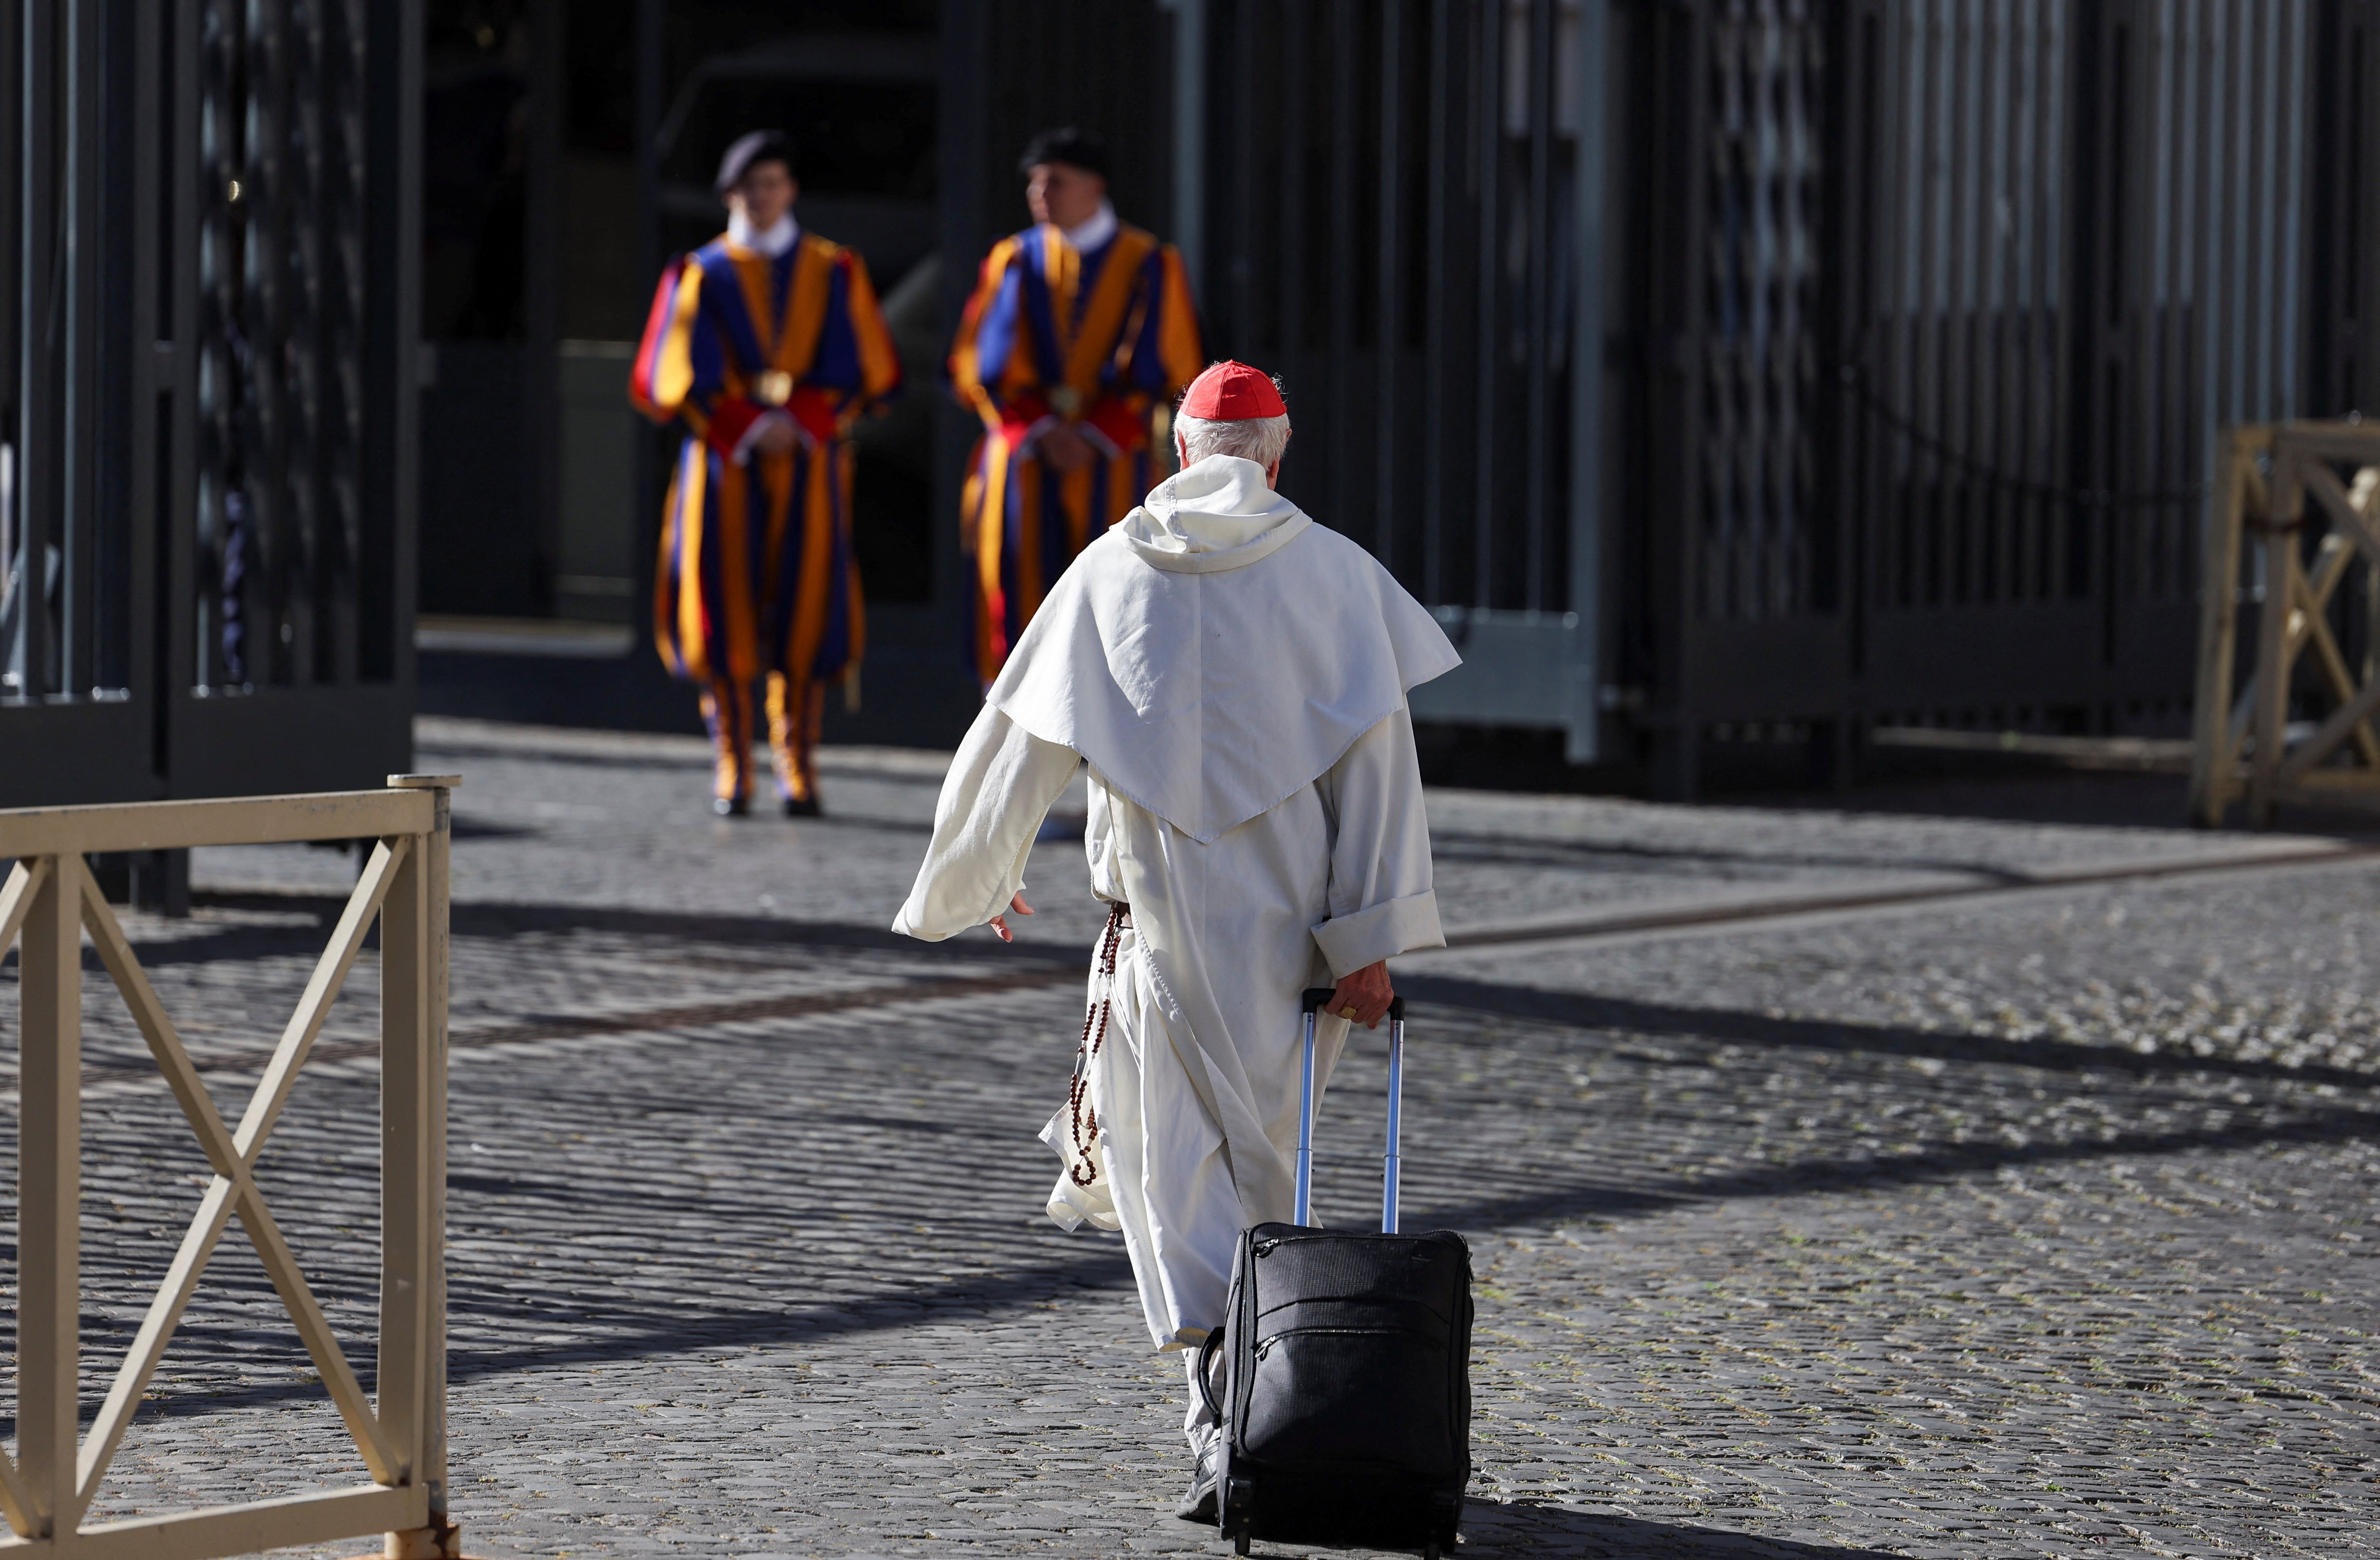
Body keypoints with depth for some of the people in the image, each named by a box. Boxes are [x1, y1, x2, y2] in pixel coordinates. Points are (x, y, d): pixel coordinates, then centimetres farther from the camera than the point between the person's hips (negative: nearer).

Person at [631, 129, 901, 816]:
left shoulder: (833, 272, 8)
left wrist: (797, 422, -11)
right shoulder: (700, 275, 6)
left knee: (805, 610, -4)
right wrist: (749, 429, -13)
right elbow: (682, 375, -2)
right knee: (724, 610, -4)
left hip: (810, 462, 0)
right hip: (723, 462, 0)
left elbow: (861, 369, 2)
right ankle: (732, 767, 3)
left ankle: (798, 765, 3)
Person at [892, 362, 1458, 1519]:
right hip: (1294, 917, 1)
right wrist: (1370, 942, -7)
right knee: (1265, 1156, 17)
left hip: (1165, 915, -1)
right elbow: (1376, 762, -6)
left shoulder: (1110, 571, 4)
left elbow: (1018, 745, 10)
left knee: (1184, 1171, 3)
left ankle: (1227, 1407, -13)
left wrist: (971, 881, 27)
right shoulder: (1330, 572, 1)